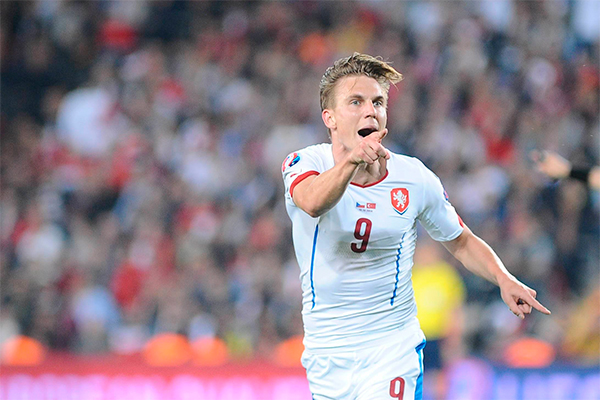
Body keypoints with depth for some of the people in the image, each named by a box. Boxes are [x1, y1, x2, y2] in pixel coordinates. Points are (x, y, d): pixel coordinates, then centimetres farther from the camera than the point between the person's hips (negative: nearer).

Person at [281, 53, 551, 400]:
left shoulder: (414, 178, -4)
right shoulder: (307, 163, -10)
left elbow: (462, 242, 12)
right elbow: (313, 203, -35)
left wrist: (504, 279, -8)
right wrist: (351, 160, -55)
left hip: (393, 348, -1)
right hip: (325, 354, 1)